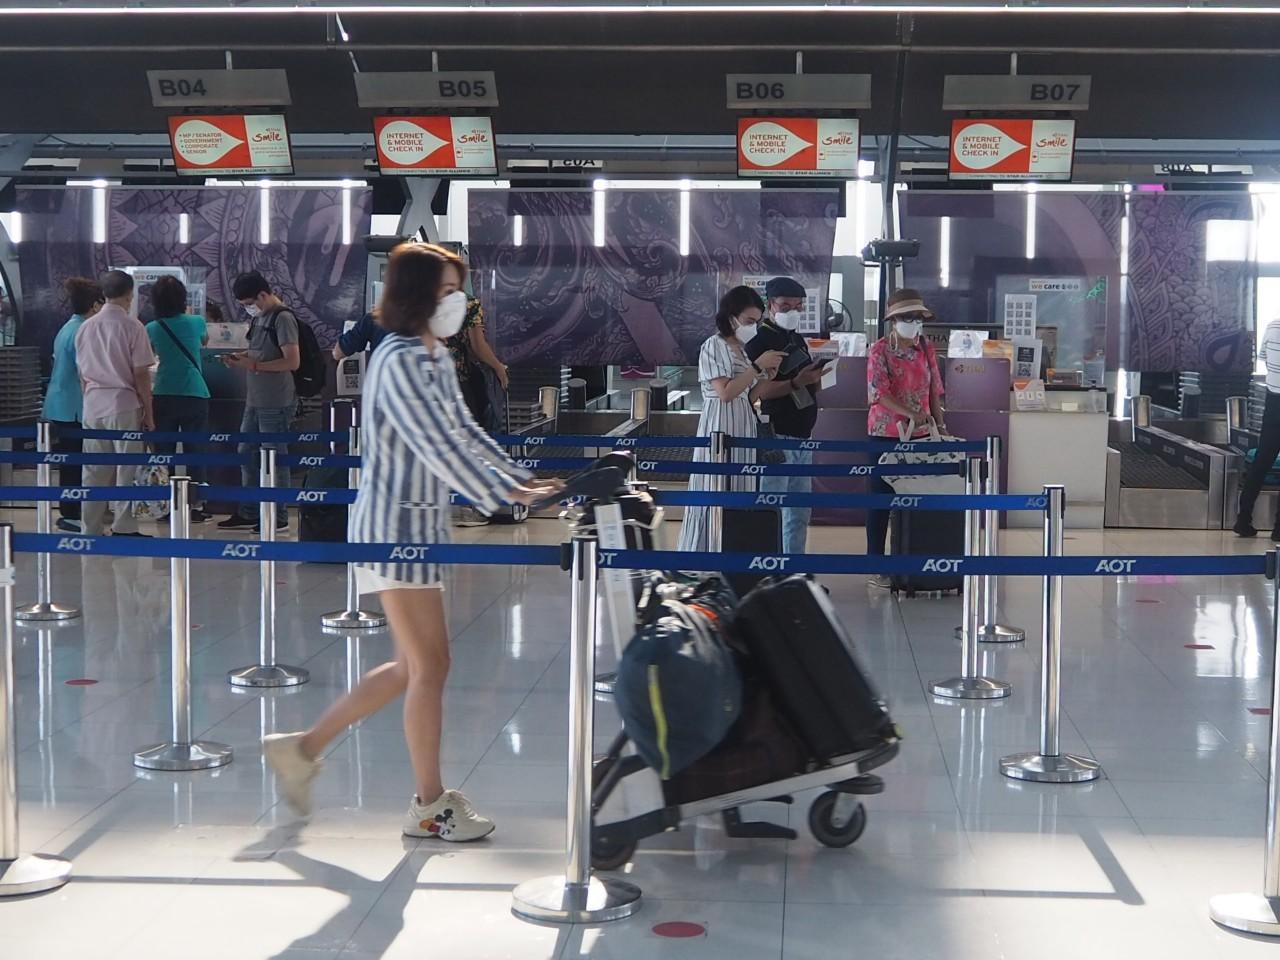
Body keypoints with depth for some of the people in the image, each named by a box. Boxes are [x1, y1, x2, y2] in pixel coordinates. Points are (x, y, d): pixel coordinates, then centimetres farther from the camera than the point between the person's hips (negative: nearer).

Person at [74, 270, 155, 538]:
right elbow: (141, 374, -8)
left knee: (94, 470, 9)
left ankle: (91, 530, 11)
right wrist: (148, 413, -2)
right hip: (123, 404, -5)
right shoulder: (131, 326, -8)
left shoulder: (85, 327, 7)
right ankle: (123, 527, -1)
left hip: (93, 404, 5)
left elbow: (82, 373, 11)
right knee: (126, 469, 1)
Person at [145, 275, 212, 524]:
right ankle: (196, 505, 4)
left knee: (163, 452, 7)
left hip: (163, 396, 1)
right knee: (194, 452, 4)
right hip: (194, 395, -1)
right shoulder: (195, 323, -3)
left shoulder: (152, 329, -1)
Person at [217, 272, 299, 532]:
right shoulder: (259, 317, 13)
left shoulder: (283, 318, -13)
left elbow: (292, 361, -18)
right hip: (255, 400, 9)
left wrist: (254, 365, -19)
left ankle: (278, 516, 8)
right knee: (247, 453, 13)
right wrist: (242, 358, 5)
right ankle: (249, 512, 22)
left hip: (276, 403, -9)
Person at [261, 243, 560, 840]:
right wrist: (507, 497, -24)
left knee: (413, 667, 14)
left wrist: (524, 479, 8)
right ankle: (429, 806, 10)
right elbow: (439, 447, -24)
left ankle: (304, 747, 23)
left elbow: (466, 431, 16)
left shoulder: (435, 359, 11)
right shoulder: (398, 362, -18)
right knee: (430, 666, -2)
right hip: (395, 525, -10)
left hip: (422, 523, 10)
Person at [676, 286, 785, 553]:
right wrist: (757, 366, -17)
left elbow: (747, 397, 15)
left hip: (742, 428, 8)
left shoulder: (744, 349, 14)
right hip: (719, 428, -8)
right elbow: (725, 392, -19)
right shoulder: (714, 346, -9)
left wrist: (766, 376, 0)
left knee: (737, 493, 7)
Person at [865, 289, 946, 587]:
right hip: (885, 434, -4)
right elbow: (879, 393, -15)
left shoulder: (927, 349, 8)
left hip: (920, 435, 4)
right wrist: (912, 414, -25)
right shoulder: (879, 350, -7)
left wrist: (940, 423, 4)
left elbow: (934, 391, 12)